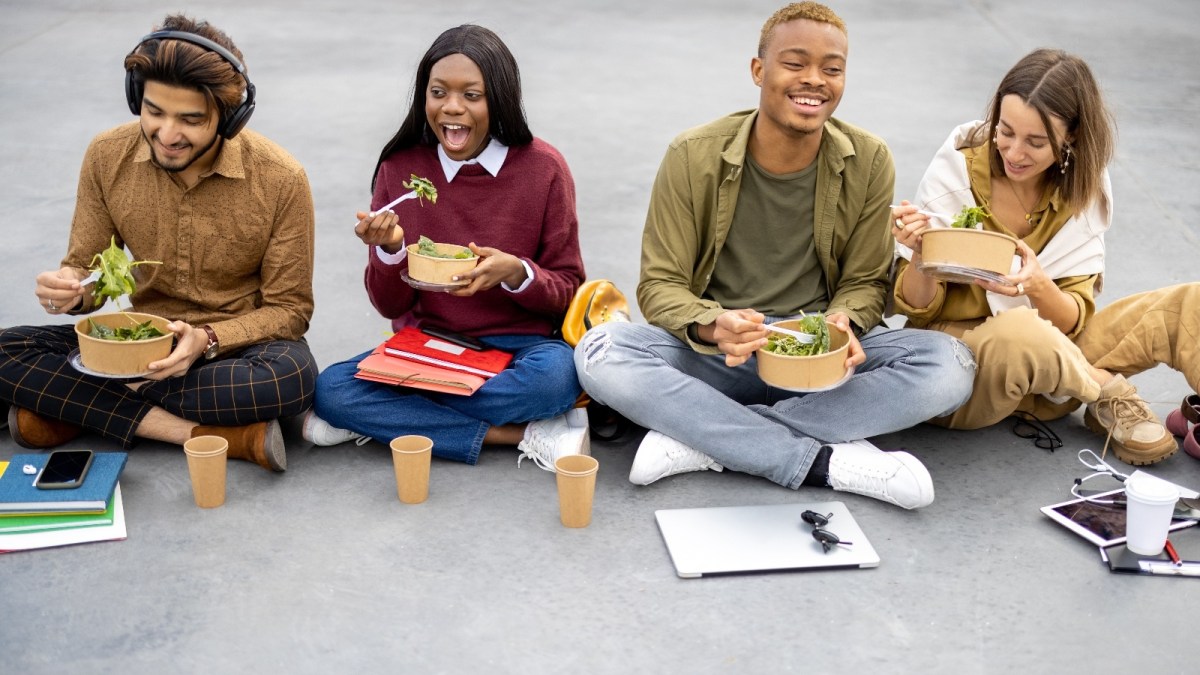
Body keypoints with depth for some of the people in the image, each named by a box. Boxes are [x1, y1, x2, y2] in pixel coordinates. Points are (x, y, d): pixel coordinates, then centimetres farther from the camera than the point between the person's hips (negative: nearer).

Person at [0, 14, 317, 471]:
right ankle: (212, 433, -25)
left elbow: (289, 308, -9)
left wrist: (207, 340, -27)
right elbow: (85, 267, 3)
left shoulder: (280, 180, -16)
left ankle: (75, 408, -20)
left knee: (292, 375, -38)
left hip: (236, 347, -3)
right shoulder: (107, 157, -8)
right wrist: (70, 288, -22)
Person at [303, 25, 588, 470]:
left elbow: (569, 293, -1)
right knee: (331, 390, -24)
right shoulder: (400, 168, -1)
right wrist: (390, 250, -18)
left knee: (558, 372, -35)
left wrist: (518, 273, -22)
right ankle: (525, 435, -21)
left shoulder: (543, 168, -6)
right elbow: (390, 305, 2)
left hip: (515, 348, -2)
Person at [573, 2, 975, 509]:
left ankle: (702, 437, -25)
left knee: (950, 365, -25)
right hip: (712, 354, -1)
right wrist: (711, 327, -29)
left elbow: (865, 281, 4)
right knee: (599, 354, -31)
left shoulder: (868, 163, -3)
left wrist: (845, 324, -21)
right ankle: (827, 462, -26)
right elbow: (659, 285, -7)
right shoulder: (693, 158, -8)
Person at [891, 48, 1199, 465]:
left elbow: (1073, 319, -6)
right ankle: (1110, 395, -12)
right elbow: (918, 309, -8)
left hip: (1051, 358, 3)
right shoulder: (957, 170, -11)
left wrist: (1040, 289, -29)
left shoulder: (1083, 186, -2)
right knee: (1016, 333, -39)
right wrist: (919, 256, -30)